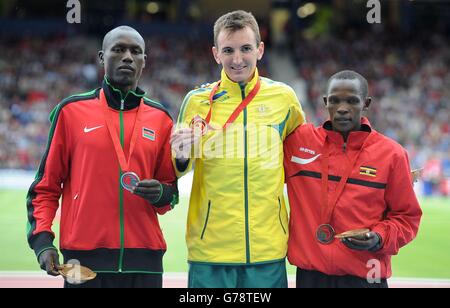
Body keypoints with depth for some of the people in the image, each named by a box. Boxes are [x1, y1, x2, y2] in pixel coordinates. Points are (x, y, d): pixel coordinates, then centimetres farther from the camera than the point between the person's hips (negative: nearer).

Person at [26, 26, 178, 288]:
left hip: (144, 259, 2)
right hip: (85, 259, -2)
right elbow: (46, 185, 6)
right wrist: (42, 239, -5)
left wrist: (160, 194, -6)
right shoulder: (72, 110, 4)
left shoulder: (160, 118, 10)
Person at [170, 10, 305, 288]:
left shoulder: (283, 96, 2)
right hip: (210, 246, -1)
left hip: (268, 251, 1)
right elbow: (180, 169, 7)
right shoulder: (198, 101, -1)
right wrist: (182, 157, -14)